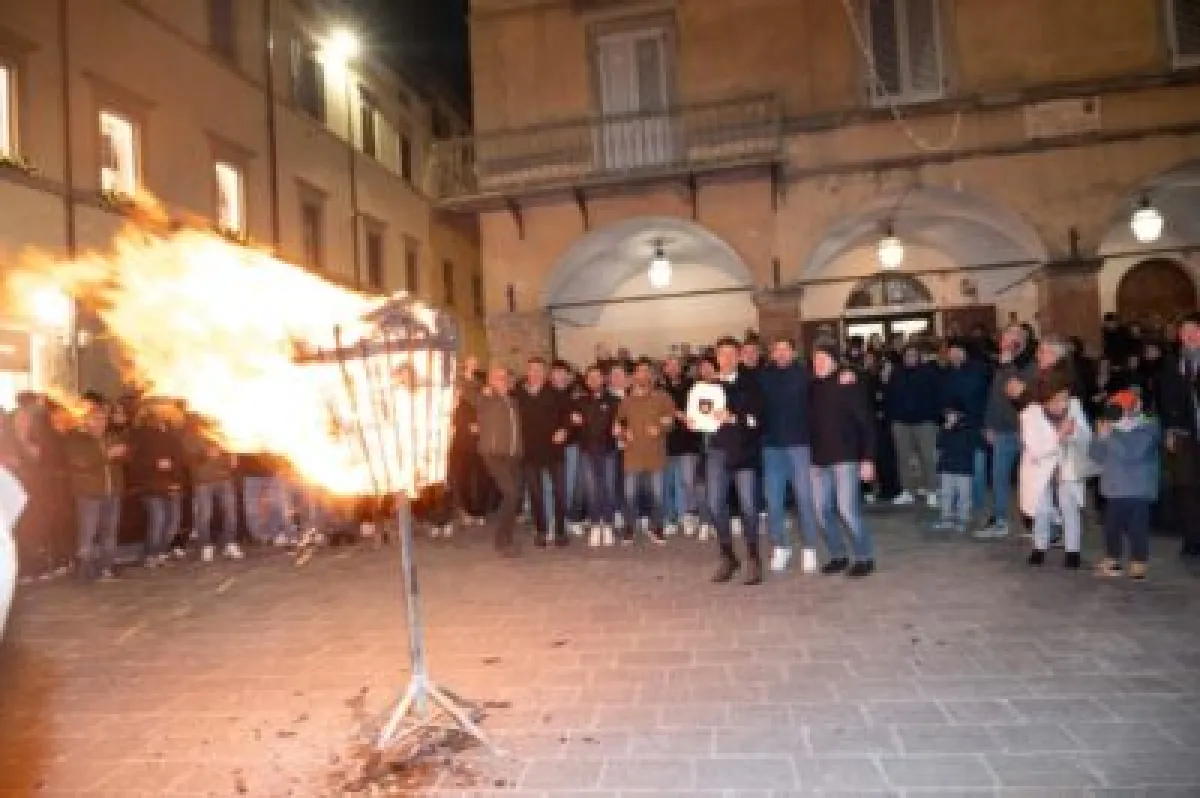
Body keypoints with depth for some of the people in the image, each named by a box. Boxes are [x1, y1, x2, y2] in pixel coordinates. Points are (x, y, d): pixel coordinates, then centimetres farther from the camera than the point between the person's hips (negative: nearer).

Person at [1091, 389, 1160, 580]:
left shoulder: (1148, 429, -9)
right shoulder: (1114, 429, 6)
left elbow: (1131, 453, -24)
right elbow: (1098, 456, 7)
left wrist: (1110, 437, -23)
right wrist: (1100, 438, -10)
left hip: (1138, 490, -6)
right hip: (1114, 488, 6)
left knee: (1137, 527, -2)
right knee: (1112, 525, 12)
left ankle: (1138, 564, 8)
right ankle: (1111, 561, 23)